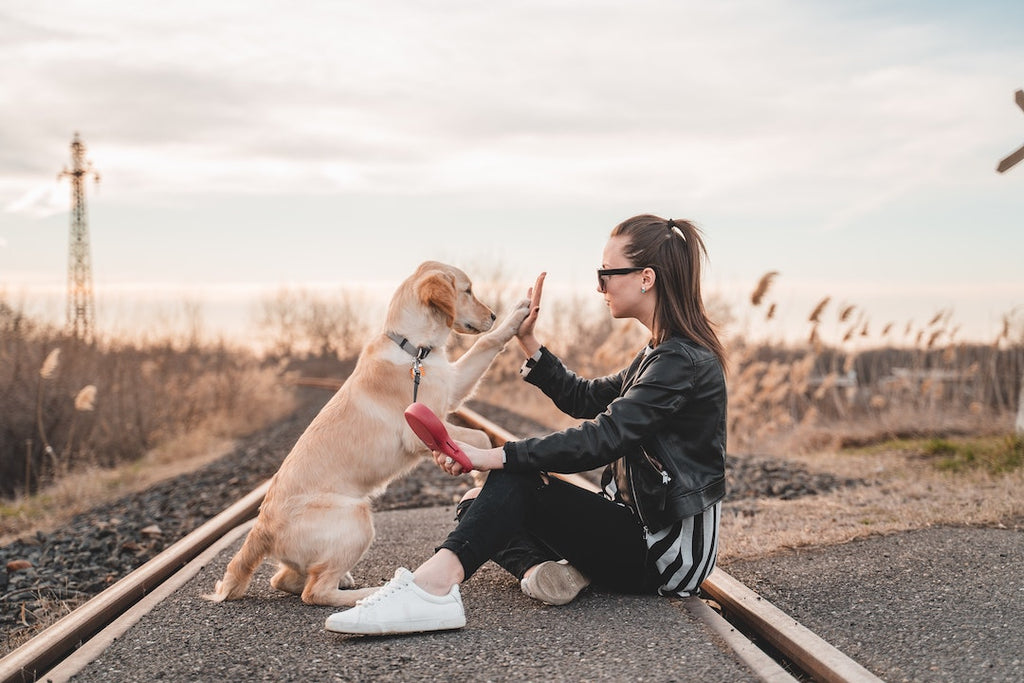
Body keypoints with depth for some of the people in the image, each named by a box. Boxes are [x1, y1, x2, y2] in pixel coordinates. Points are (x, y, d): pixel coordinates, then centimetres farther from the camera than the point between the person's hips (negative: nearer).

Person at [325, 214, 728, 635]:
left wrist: (494, 457, -30)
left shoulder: (683, 361, -17)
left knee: (517, 479, -24)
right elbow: (583, 399, 21)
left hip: (667, 549, -9)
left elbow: (603, 438, -28)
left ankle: (431, 587, -40)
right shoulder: (663, 354, 15)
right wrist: (528, 342, 12)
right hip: (643, 527, 9)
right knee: (477, 506, 2)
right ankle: (541, 568, -25)